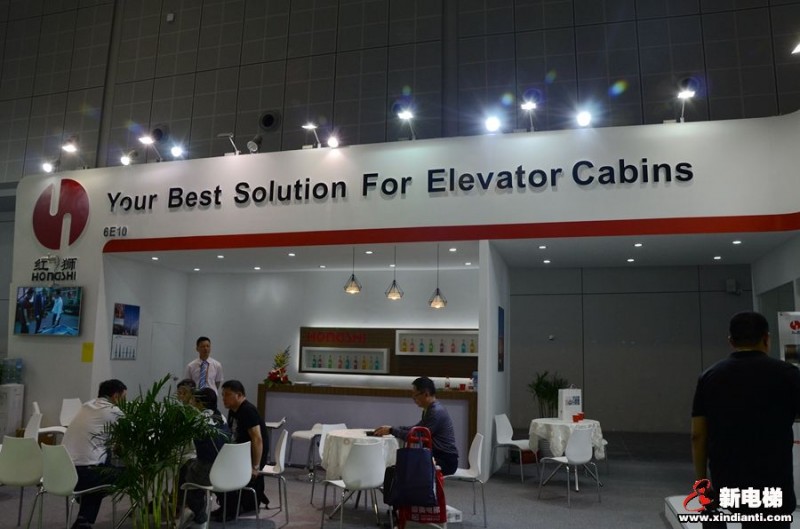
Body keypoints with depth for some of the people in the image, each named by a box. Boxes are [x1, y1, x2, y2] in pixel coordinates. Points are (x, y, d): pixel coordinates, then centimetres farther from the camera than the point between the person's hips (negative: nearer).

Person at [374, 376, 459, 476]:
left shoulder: (436, 412, -20)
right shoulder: (430, 409, 11)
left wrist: (392, 431, -14)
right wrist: (391, 428, 9)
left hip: (446, 461, -9)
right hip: (437, 456, 9)